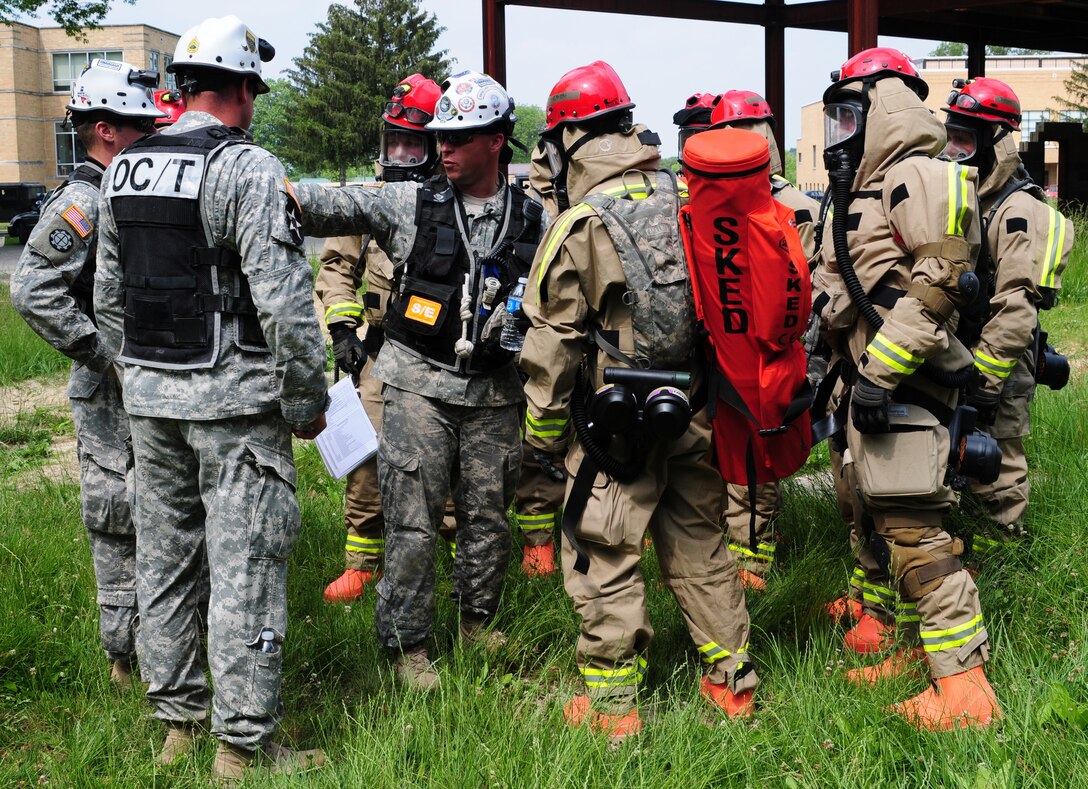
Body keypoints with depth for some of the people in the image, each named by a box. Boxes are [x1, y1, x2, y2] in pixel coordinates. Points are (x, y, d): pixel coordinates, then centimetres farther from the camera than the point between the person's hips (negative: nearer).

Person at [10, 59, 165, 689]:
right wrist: (107, 356, -23)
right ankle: (127, 656, 12)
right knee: (119, 520, 1)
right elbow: (35, 290, -26)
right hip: (111, 397, -9)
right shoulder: (80, 204, -16)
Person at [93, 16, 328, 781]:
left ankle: (176, 718, 28)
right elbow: (284, 300, -17)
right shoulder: (248, 169, -13)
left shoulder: (124, 170, 9)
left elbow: (108, 293, 15)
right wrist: (309, 399, -8)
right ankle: (244, 744, 6)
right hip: (233, 400, -7)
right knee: (244, 566, -1)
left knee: (164, 557, 15)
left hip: (148, 398, 7)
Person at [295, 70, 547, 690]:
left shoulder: (534, 222, 4)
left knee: (488, 518, 12)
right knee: (413, 522, -2)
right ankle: (408, 645, 12)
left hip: (494, 394, 2)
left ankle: (480, 620, 34)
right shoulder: (410, 204, -1)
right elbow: (334, 207, -8)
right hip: (420, 387, -2)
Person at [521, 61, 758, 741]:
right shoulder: (690, 202, 2)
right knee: (700, 544, 18)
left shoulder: (579, 227, -14)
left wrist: (543, 432, 1)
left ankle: (611, 703, 14)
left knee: (605, 559, 6)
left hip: (618, 426, -6)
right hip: (696, 416, 6)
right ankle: (732, 677, 28)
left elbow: (553, 346, -11)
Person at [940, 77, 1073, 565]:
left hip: (998, 362, -9)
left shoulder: (1017, 211, -17)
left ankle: (1000, 542, 16)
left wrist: (985, 376, -24)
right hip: (957, 357, 9)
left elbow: (1017, 307, -24)